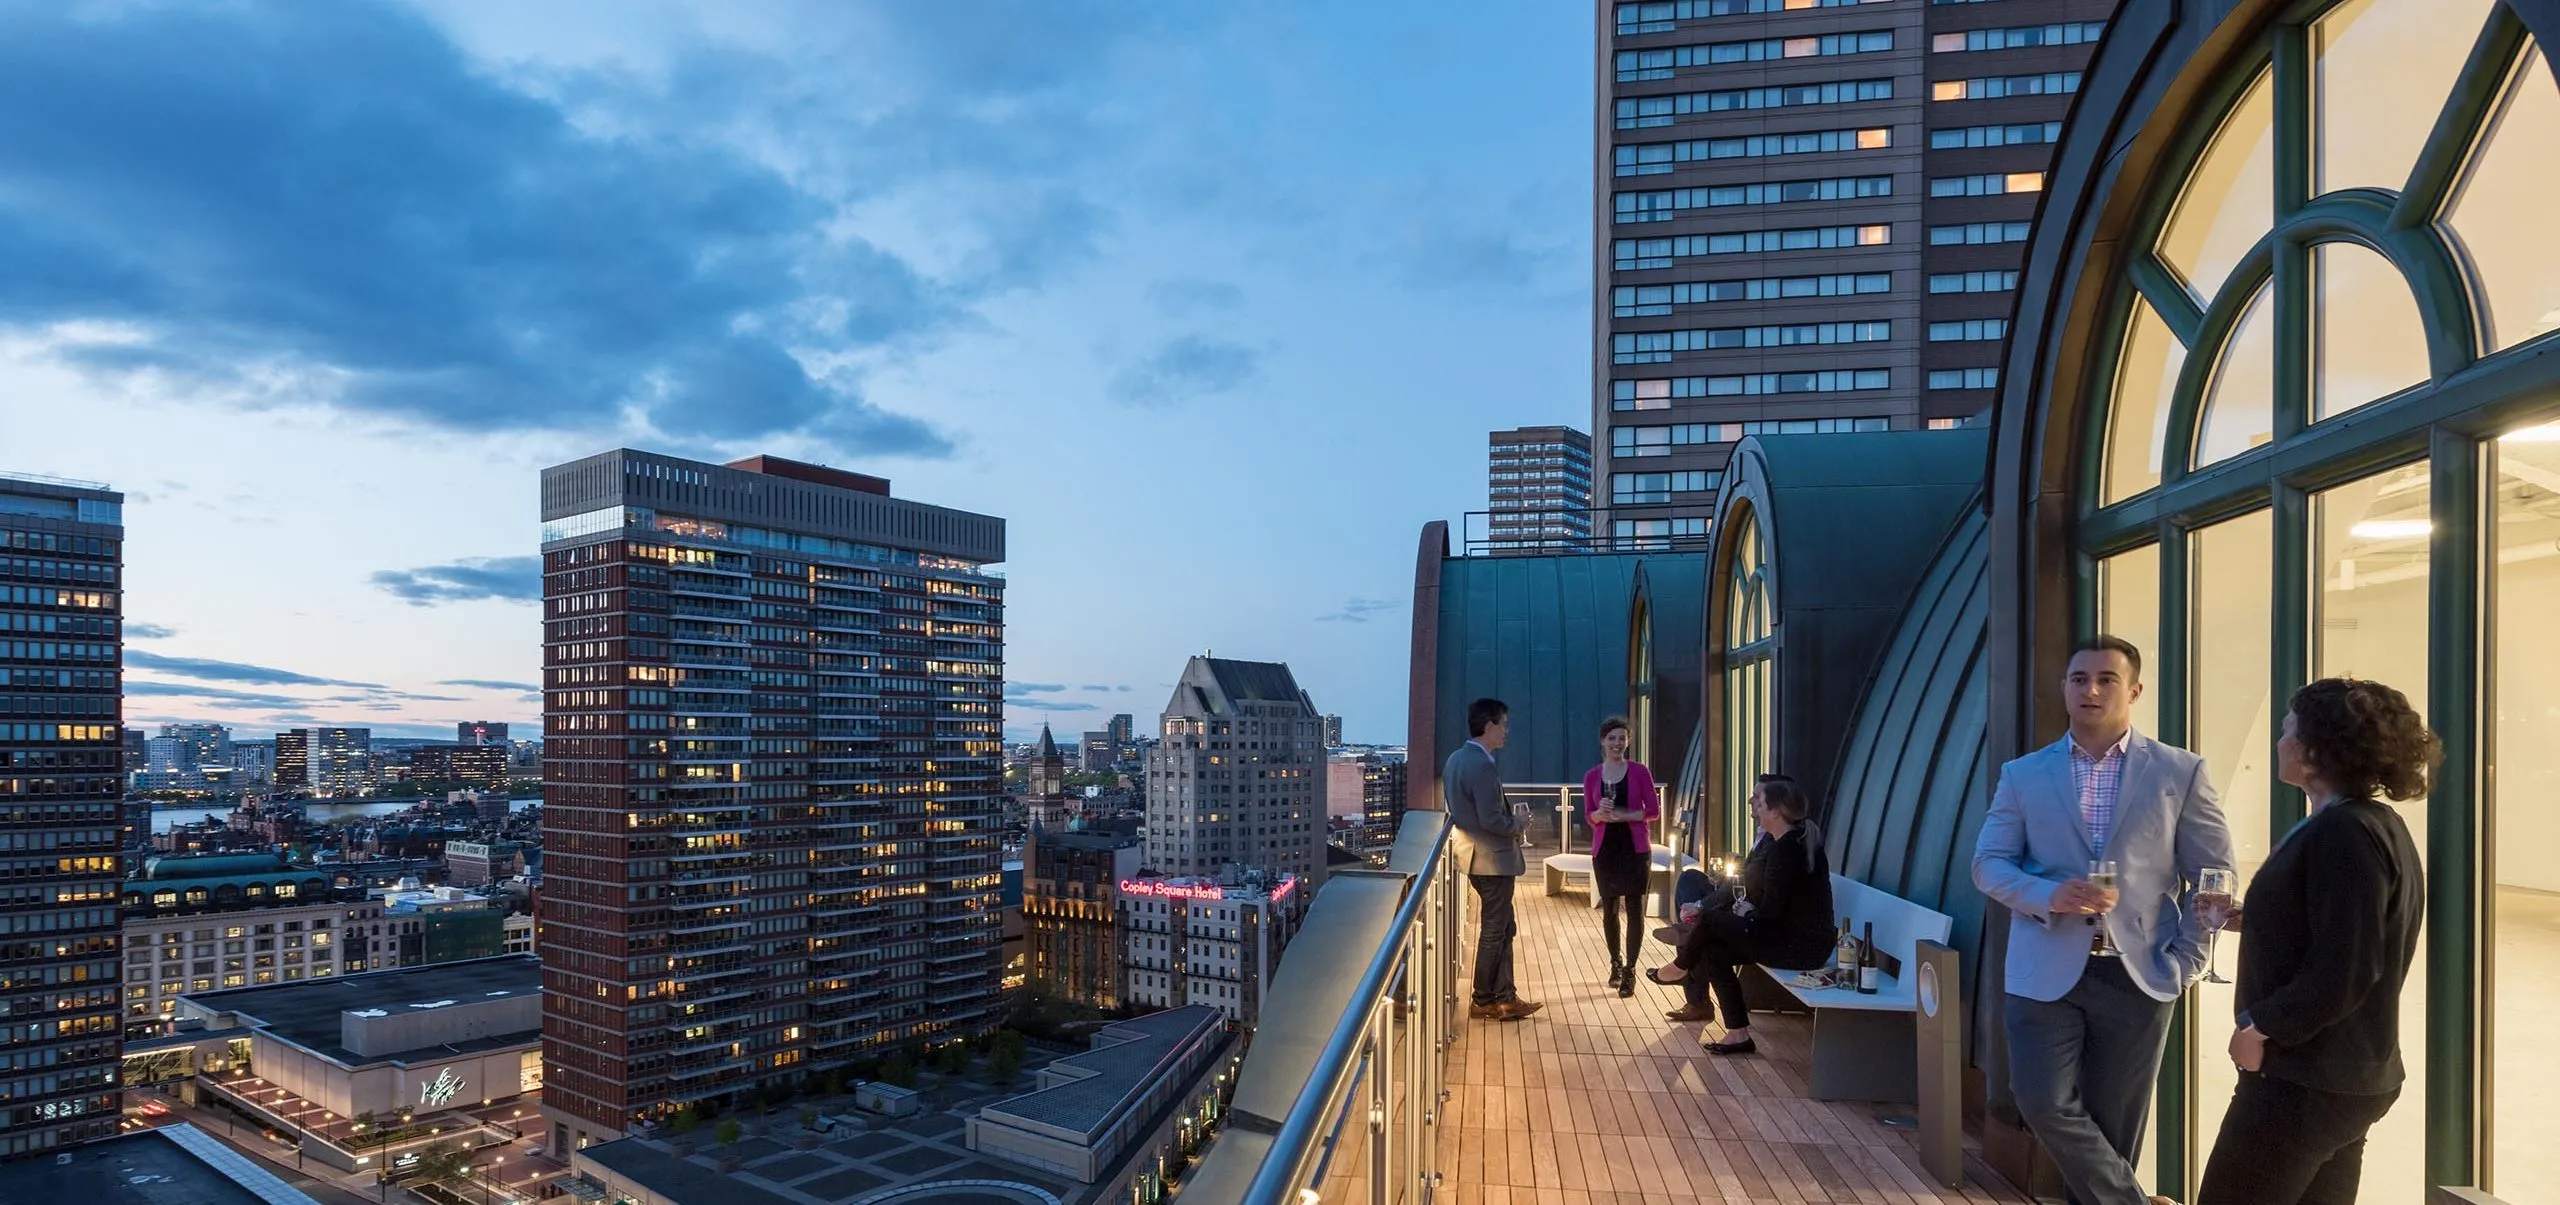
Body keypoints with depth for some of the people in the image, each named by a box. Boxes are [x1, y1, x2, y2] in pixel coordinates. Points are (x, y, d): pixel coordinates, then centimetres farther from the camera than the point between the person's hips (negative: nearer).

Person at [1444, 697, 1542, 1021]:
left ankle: (1504, 995, 23)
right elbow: (1492, 820, -26)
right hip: (1492, 859, -10)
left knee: (1503, 927, 17)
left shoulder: (1456, 760, 8)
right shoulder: (1483, 767, -23)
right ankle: (1484, 1002, 14)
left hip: (1473, 852, 10)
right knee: (1493, 931, 3)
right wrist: (1519, 824, -7)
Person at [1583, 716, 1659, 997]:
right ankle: (1616, 962, 29)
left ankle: (1629, 970, 6)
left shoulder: (1639, 771, -3)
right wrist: (1600, 813, -13)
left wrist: (1624, 815, -15)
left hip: (1635, 848, -2)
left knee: (1634, 908, -2)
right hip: (1605, 848, 2)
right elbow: (1589, 816, 9)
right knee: (1609, 909, 10)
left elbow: (1654, 811, -3)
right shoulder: (1592, 776, 3)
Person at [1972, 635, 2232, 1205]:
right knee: (2045, 1103, -10)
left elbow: (2216, 876, 4)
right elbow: (1988, 863, 3)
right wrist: (2049, 896, -16)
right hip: (2045, 971, 1)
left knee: (2112, 1127, 8)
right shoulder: (2023, 774, 5)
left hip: (2137, 976, 0)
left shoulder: (2181, 772, 3)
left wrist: (2184, 959, -4)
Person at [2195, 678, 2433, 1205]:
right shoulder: (2374, 825, 11)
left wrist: (2259, 1027, -17)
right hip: (2343, 1074, 10)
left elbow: (2342, 973, -26)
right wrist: (2247, 918, 11)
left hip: (2306, 1079, -10)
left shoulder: (2345, 833, -22)